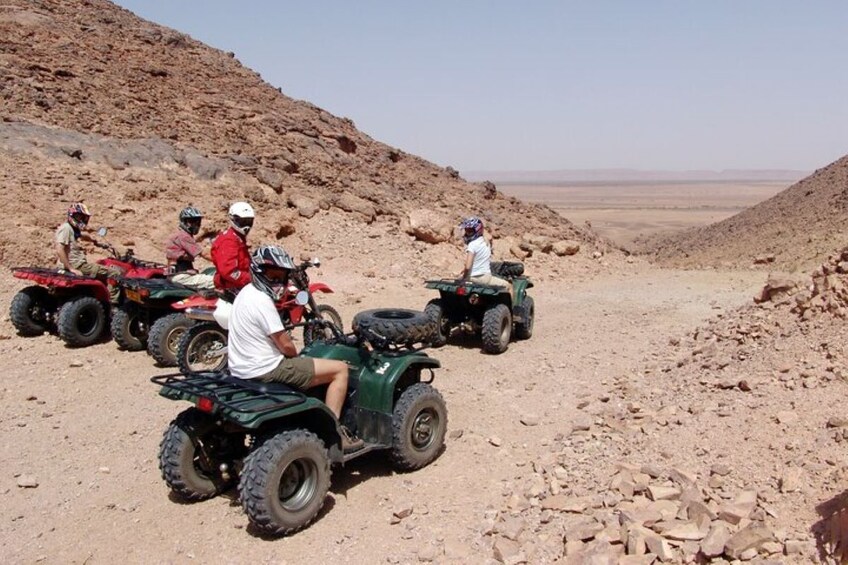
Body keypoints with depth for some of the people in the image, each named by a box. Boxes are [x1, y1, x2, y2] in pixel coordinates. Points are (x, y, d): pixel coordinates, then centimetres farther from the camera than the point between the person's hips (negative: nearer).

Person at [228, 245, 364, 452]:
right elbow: (286, 346, -18)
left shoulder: (247, 292, 9)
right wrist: (296, 355, 2)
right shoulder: (262, 301, -21)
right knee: (340, 368, -6)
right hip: (265, 371, -10)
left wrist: (291, 355, 10)